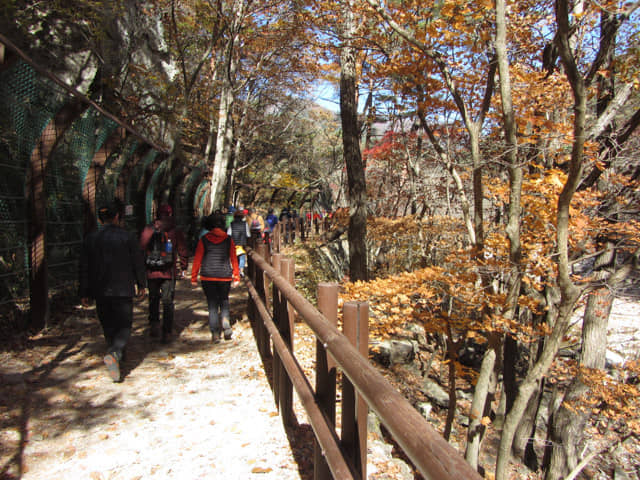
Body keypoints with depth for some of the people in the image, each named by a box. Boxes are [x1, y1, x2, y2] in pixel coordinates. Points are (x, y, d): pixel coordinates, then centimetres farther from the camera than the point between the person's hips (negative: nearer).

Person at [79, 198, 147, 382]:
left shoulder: (90, 239, 3)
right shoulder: (127, 237, -6)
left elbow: (84, 268, 5)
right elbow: (138, 263, -2)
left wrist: (84, 293, 10)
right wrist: (141, 285, 9)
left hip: (100, 291, 4)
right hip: (123, 290, -3)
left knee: (108, 326, 18)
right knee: (124, 326, 1)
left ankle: (117, 355, 28)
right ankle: (114, 354, -22)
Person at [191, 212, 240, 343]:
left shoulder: (204, 240, 1)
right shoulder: (228, 240, 2)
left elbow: (197, 259, 0)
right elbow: (234, 259, 4)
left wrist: (194, 277, 5)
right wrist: (236, 277, 9)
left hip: (208, 277, 0)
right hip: (225, 277, 1)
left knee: (212, 305, 7)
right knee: (224, 302, 19)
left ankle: (215, 334, 4)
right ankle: (226, 321, -7)